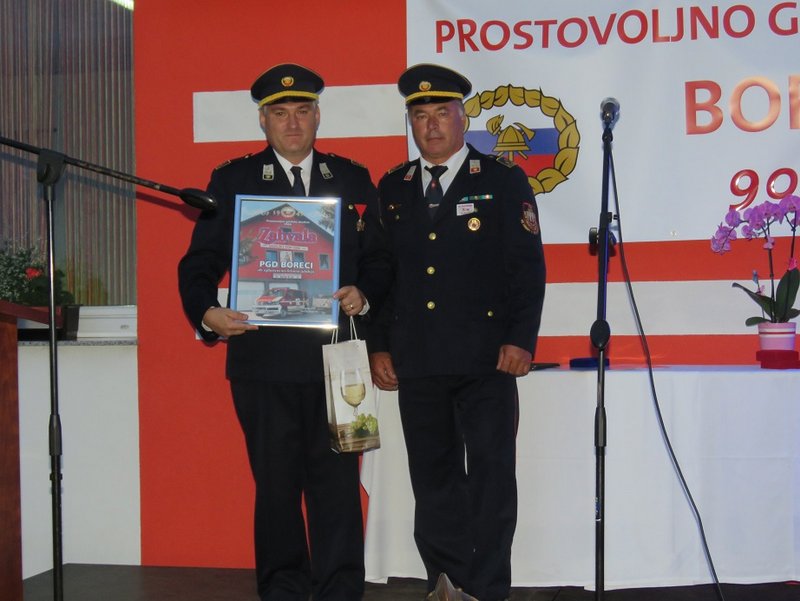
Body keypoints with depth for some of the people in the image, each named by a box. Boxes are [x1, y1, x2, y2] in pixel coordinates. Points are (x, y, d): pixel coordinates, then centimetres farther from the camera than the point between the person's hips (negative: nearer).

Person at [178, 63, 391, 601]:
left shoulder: (353, 180, 13)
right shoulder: (231, 181, 8)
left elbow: (379, 258, 14)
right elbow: (200, 262, 5)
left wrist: (364, 293, -7)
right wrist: (207, 311, -14)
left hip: (334, 359, 1)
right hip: (263, 359, 0)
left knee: (337, 483, 1)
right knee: (276, 485, 6)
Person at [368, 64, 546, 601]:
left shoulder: (505, 182, 3)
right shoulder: (393, 189, 13)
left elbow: (529, 267, -2)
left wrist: (520, 339, -11)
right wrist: (379, 345, 6)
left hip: (486, 359, -3)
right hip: (417, 363, 4)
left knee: (491, 475, -1)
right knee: (432, 476, 10)